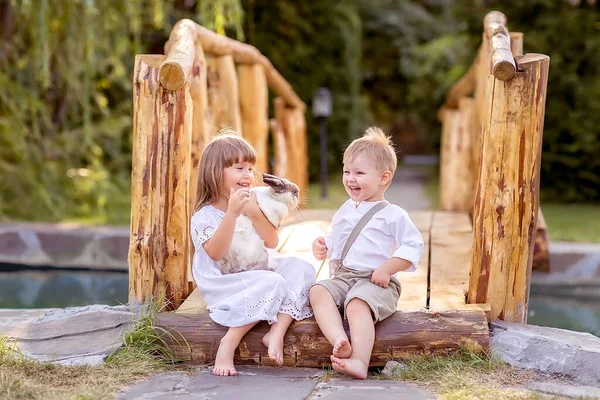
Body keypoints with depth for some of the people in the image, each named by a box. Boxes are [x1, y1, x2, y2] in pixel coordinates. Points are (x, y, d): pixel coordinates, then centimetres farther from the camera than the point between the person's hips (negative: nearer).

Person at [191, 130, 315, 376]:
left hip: (261, 271, 7)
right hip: (227, 286, -7)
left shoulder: (253, 205, 14)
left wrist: (255, 213, -10)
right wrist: (232, 213, -28)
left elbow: (272, 242, 6)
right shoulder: (204, 215, -6)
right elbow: (216, 253, -22)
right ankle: (229, 344, -29)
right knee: (272, 283, -33)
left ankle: (277, 330, -30)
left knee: (301, 269, -15)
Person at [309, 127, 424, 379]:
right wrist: (322, 247, 7)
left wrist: (386, 269, -17)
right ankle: (340, 342, -44)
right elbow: (334, 240, 32)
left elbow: (413, 247, -7)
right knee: (318, 291, -24)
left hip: (376, 282, -6)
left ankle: (360, 361, -49)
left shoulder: (393, 215, 0)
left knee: (357, 303, -36)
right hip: (342, 277, 6)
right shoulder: (344, 211, 21)